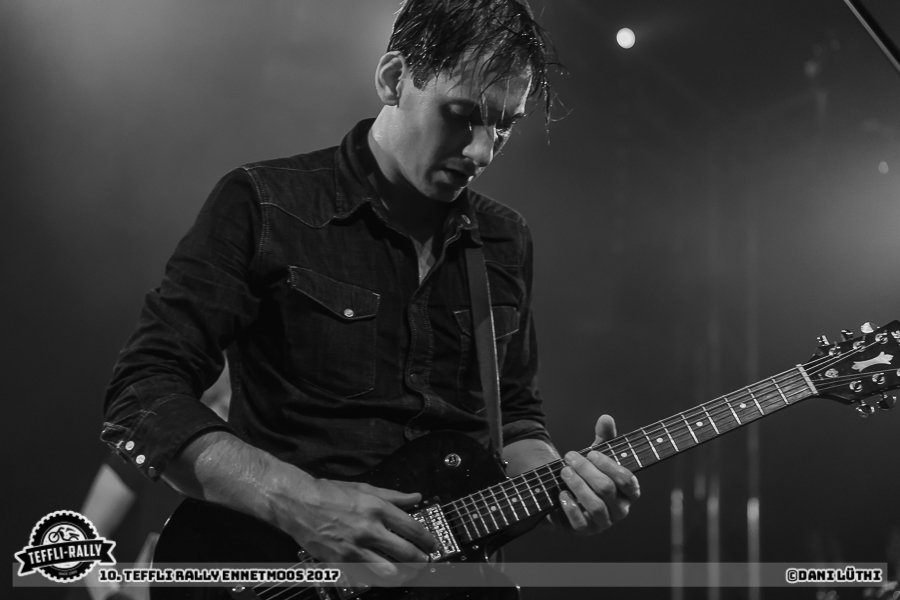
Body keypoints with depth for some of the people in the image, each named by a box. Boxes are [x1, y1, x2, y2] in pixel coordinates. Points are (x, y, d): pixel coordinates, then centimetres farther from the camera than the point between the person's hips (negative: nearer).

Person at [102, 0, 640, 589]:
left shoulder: (505, 242, 12)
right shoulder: (263, 204, -4)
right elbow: (141, 398, -8)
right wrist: (298, 503, -19)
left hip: (453, 561, 5)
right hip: (287, 568, -4)